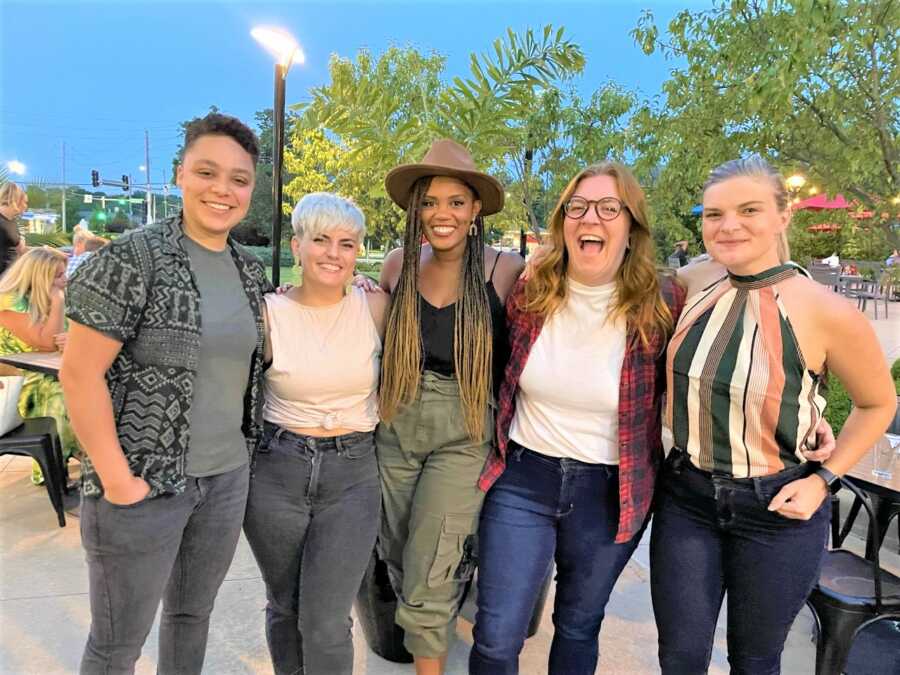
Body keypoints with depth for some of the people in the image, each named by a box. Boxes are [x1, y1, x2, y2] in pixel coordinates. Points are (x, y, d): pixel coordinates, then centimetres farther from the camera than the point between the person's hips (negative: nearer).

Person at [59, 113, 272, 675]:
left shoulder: (252, 272, 5)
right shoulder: (131, 259, -14)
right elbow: (79, 372, -16)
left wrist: (247, 450, 8)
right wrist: (117, 480, -16)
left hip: (228, 477, 6)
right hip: (144, 482, -5)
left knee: (194, 613, 23)